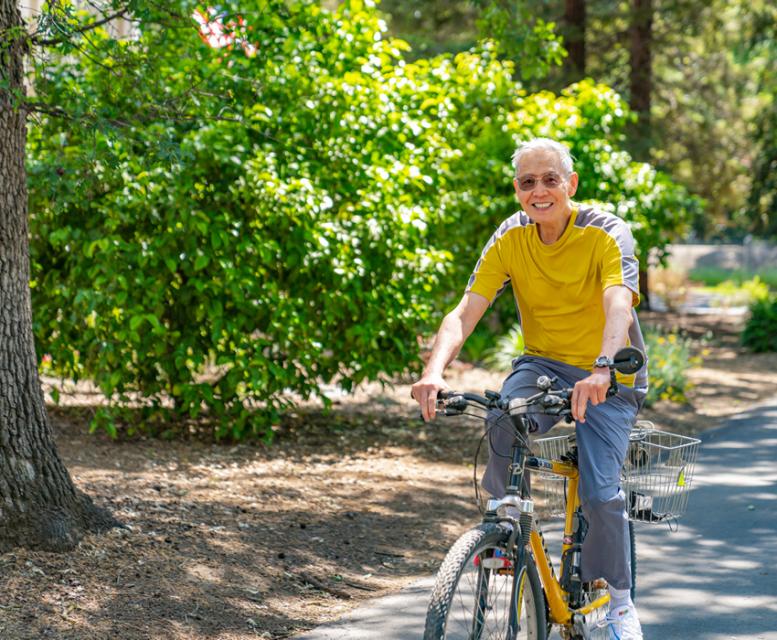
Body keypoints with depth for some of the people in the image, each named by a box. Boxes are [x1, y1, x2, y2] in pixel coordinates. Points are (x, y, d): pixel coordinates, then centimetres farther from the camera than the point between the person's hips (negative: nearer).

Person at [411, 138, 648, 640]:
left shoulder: (607, 234, -18)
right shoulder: (511, 239, -8)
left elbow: (619, 306, -35)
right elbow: (466, 312, -17)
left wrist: (602, 370, -55)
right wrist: (435, 370, -36)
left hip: (609, 377, -2)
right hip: (543, 362, 2)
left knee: (601, 492, -18)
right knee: (504, 420, -33)